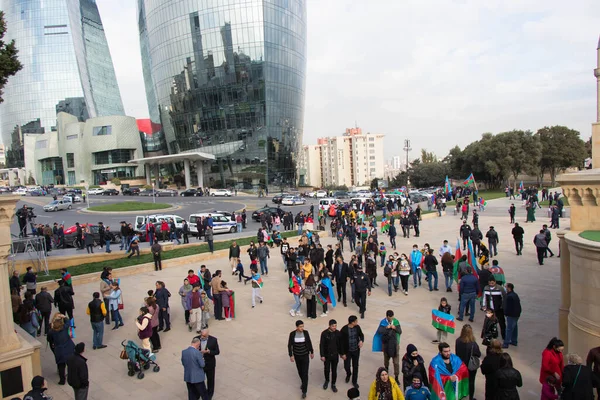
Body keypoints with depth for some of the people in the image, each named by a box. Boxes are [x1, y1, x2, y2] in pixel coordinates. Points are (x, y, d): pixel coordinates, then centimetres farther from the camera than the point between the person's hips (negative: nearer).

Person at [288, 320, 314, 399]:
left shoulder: (305, 332, -15)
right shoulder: (292, 334, -17)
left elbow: (309, 342, -2)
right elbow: (289, 345, -8)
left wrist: (312, 352, 6)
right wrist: (291, 355, -9)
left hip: (305, 355, -1)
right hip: (297, 355, 1)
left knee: (305, 373, -2)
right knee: (300, 371, 20)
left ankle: (304, 391, 9)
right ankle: (304, 383, 48)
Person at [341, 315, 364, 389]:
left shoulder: (357, 327, -10)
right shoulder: (344, 330, -22)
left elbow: (361, 334, 7)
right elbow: (341, 342, -14)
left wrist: (361, 340, -15)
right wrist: (343, 353, -12)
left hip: (356, 350, 3)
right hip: (347, 351, -3)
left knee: (355, 366, 13)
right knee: (347, 366, 9)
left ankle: (354, 381, 33)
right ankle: (348, 374, 44)